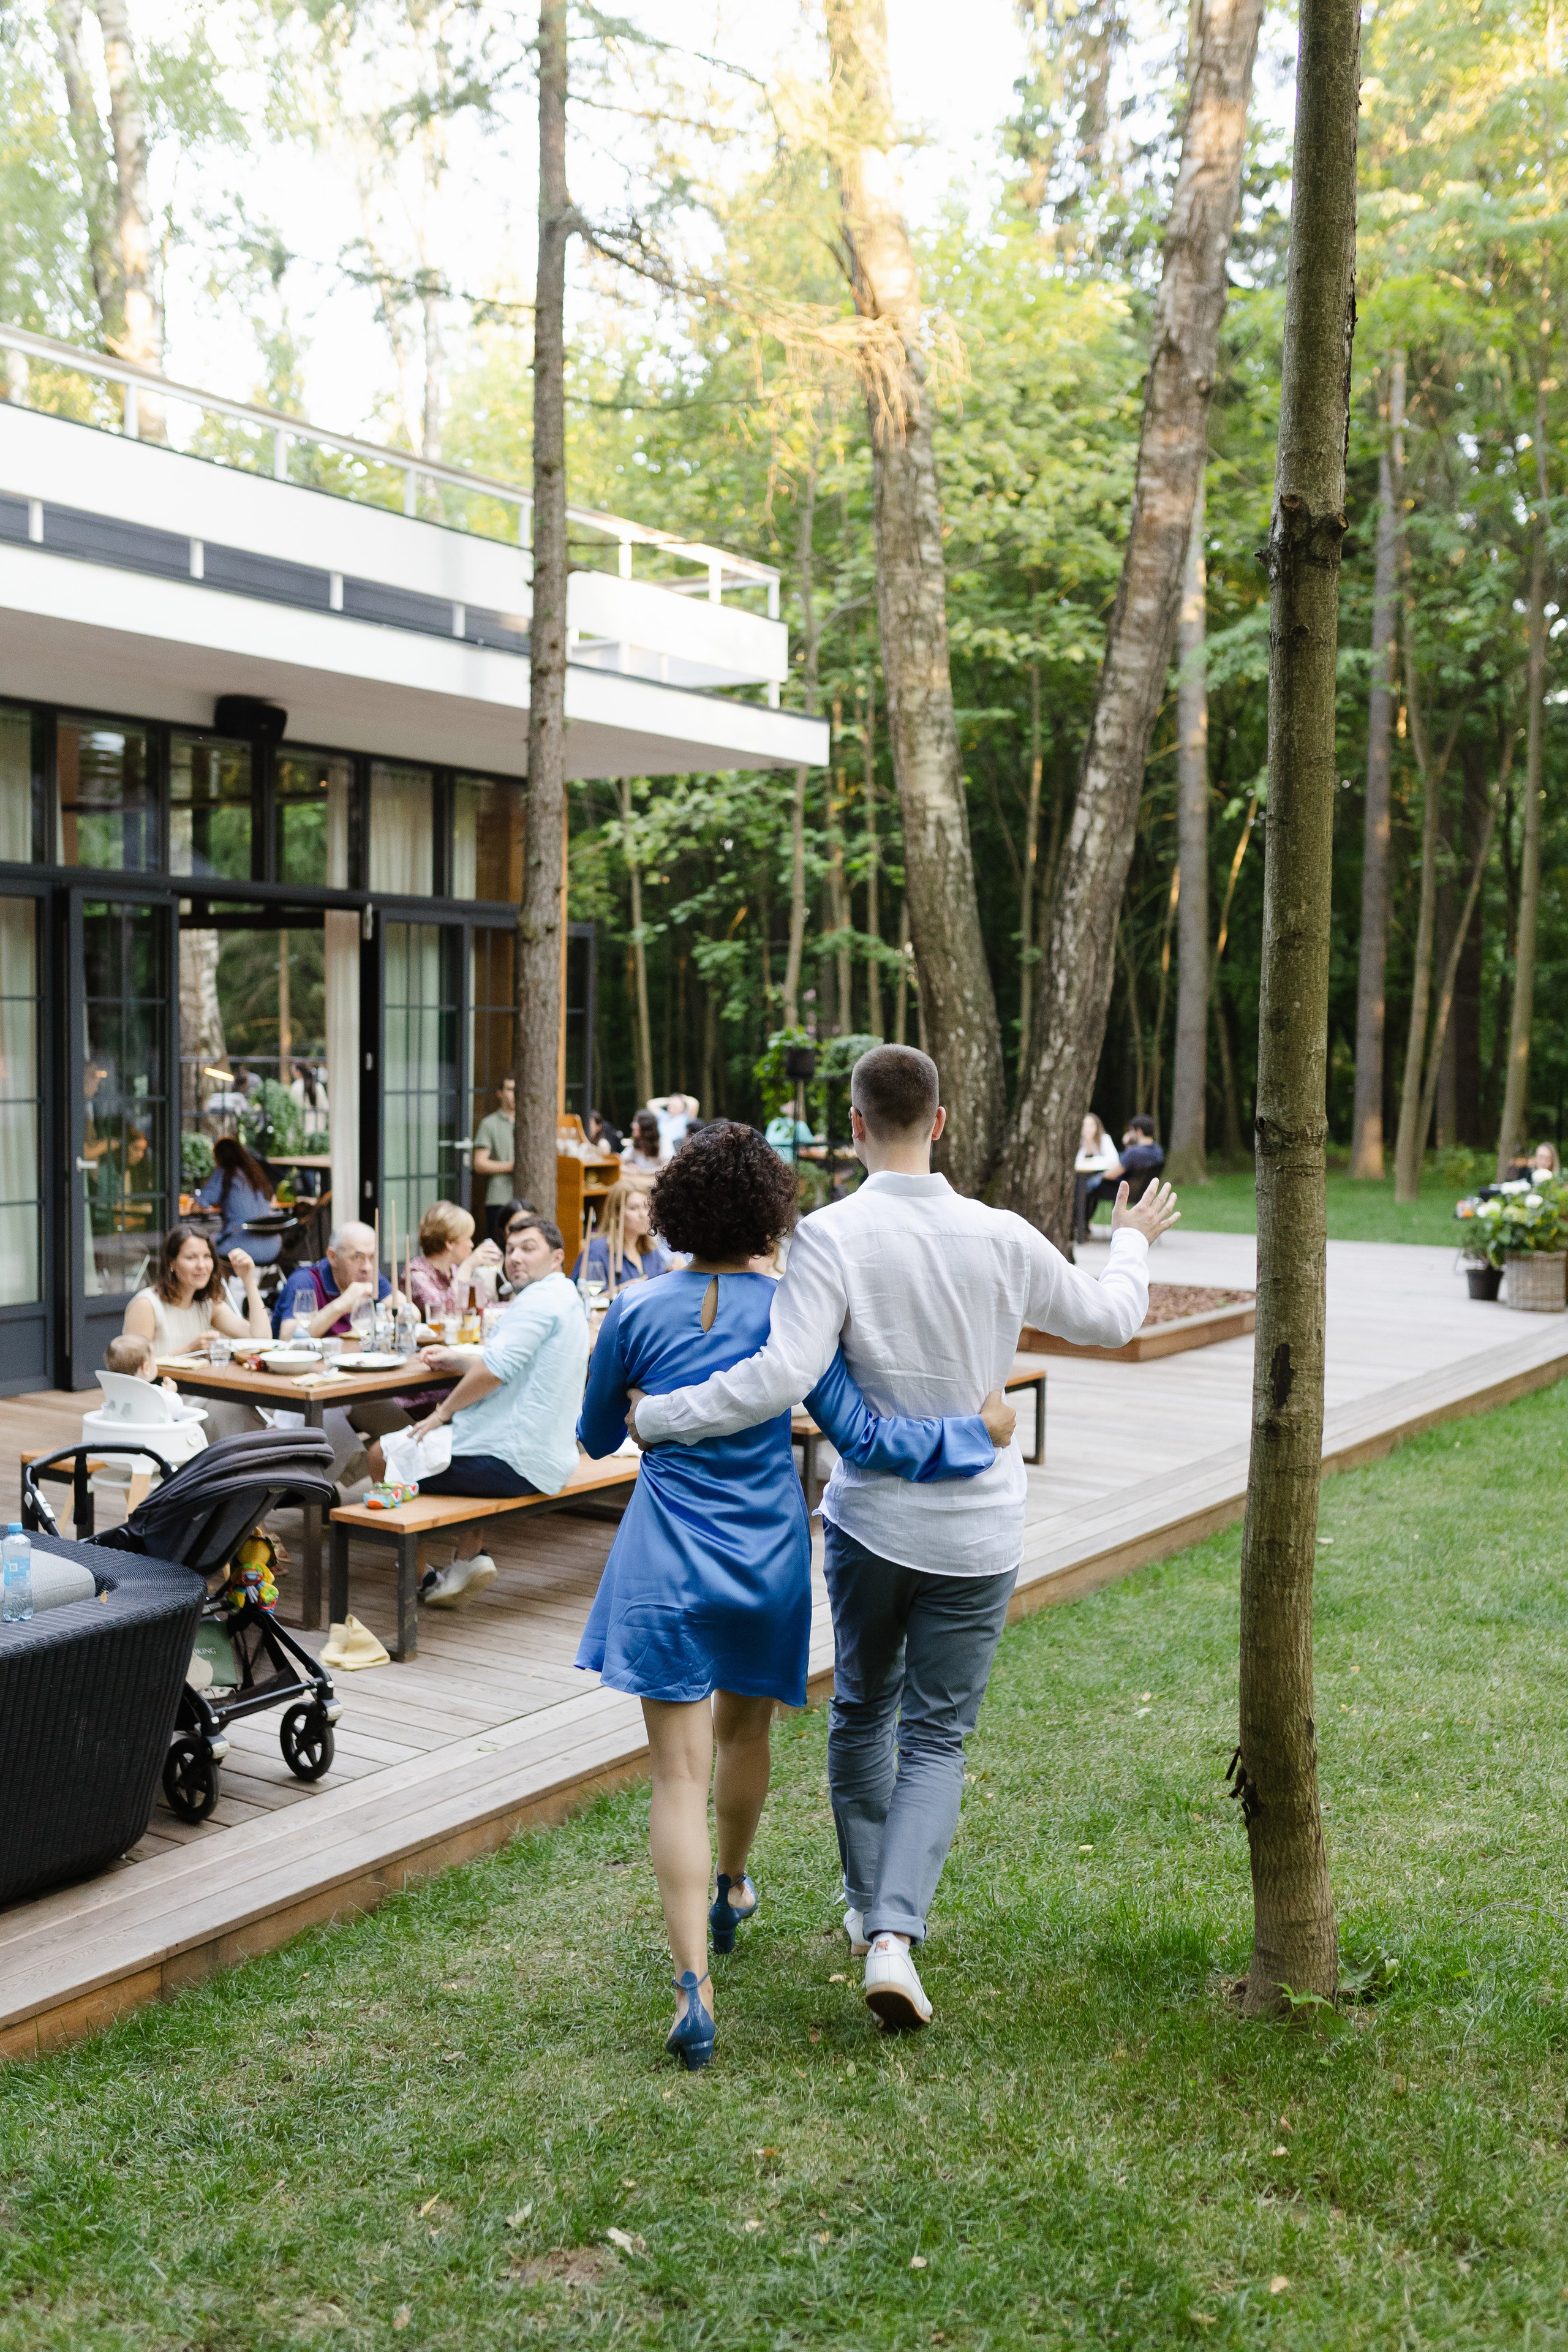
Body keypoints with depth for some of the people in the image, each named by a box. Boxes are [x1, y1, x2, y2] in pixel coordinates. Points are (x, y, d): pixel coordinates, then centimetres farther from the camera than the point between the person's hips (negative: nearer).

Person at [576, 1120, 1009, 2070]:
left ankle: (694, 1984, -9)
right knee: (744, 1725, 26)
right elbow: (861, 1436, -12)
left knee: (680, 1770, 0)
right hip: (768, 1558, 1)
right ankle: (733, 1887, 49)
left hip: (666, 1561, -1)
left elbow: (596, 1435, 8)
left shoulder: (638, 1309, -5)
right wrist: (978, 1431, -3)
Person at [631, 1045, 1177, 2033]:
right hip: (979, 1529, 1)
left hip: (871, 1517, 0)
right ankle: (895, 1931, -7)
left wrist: (658, 1415, -13)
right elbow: (1110, 1321, 10)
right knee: (937, 1739, 9)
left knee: (862, 1712, 21)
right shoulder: (1002, 1238, -7)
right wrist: (1133, 1244, 30)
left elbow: (782, 1378, -25)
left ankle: (870, 1907, 34)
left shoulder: (833, 1236, -16)